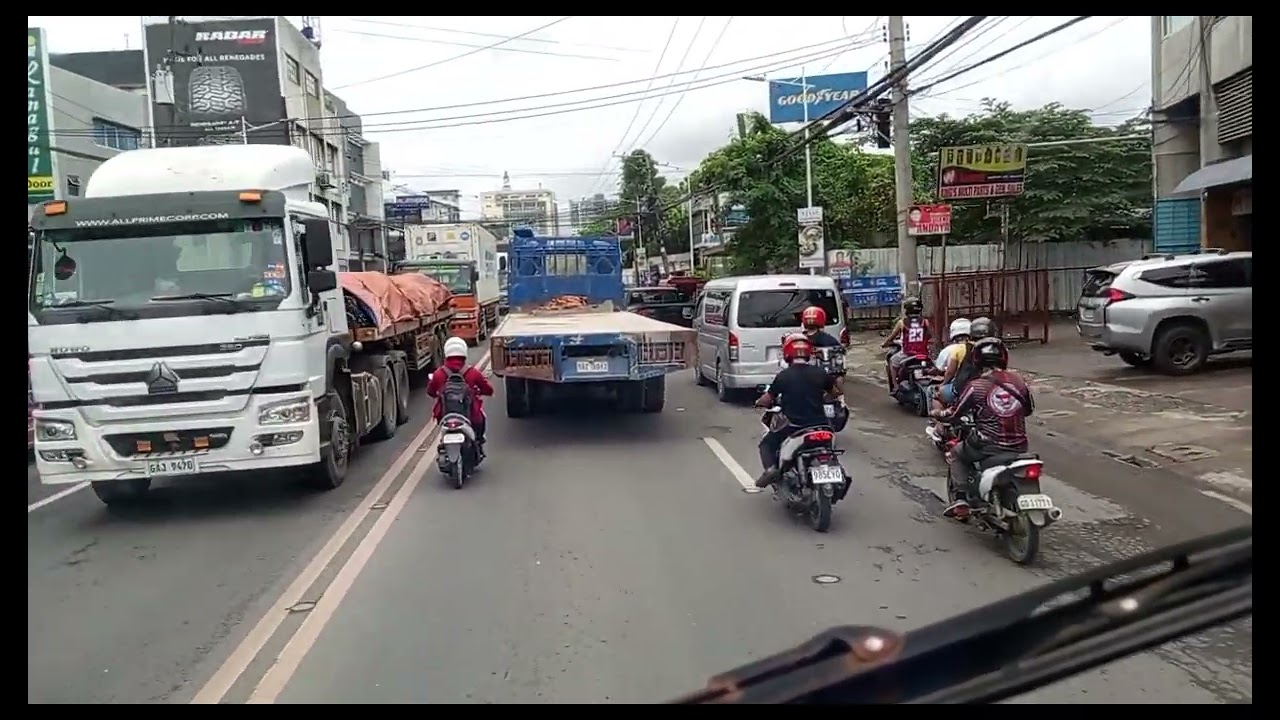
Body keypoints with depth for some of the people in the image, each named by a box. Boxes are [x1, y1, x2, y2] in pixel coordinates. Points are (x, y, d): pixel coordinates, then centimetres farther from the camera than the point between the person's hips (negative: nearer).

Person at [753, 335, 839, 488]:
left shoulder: (783, 375, -7)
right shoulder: (819, 373, 1)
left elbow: (767, 399, -2)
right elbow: (835, 392, 17)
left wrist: (758, 402, 20)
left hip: (793, 424, -3)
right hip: (818, 422, 3)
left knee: (767, 444, 15)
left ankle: (770, 469, -9)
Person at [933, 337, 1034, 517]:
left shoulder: (976, 386, -7)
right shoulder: (1018, 380, 3)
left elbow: (955, 413, 2)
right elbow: (1030, 409, 18)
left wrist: (938, 414, 23)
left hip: (989, 446, -4)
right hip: (1019, 446, 4)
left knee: (957, 453, 23)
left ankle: (960, 497, 9)